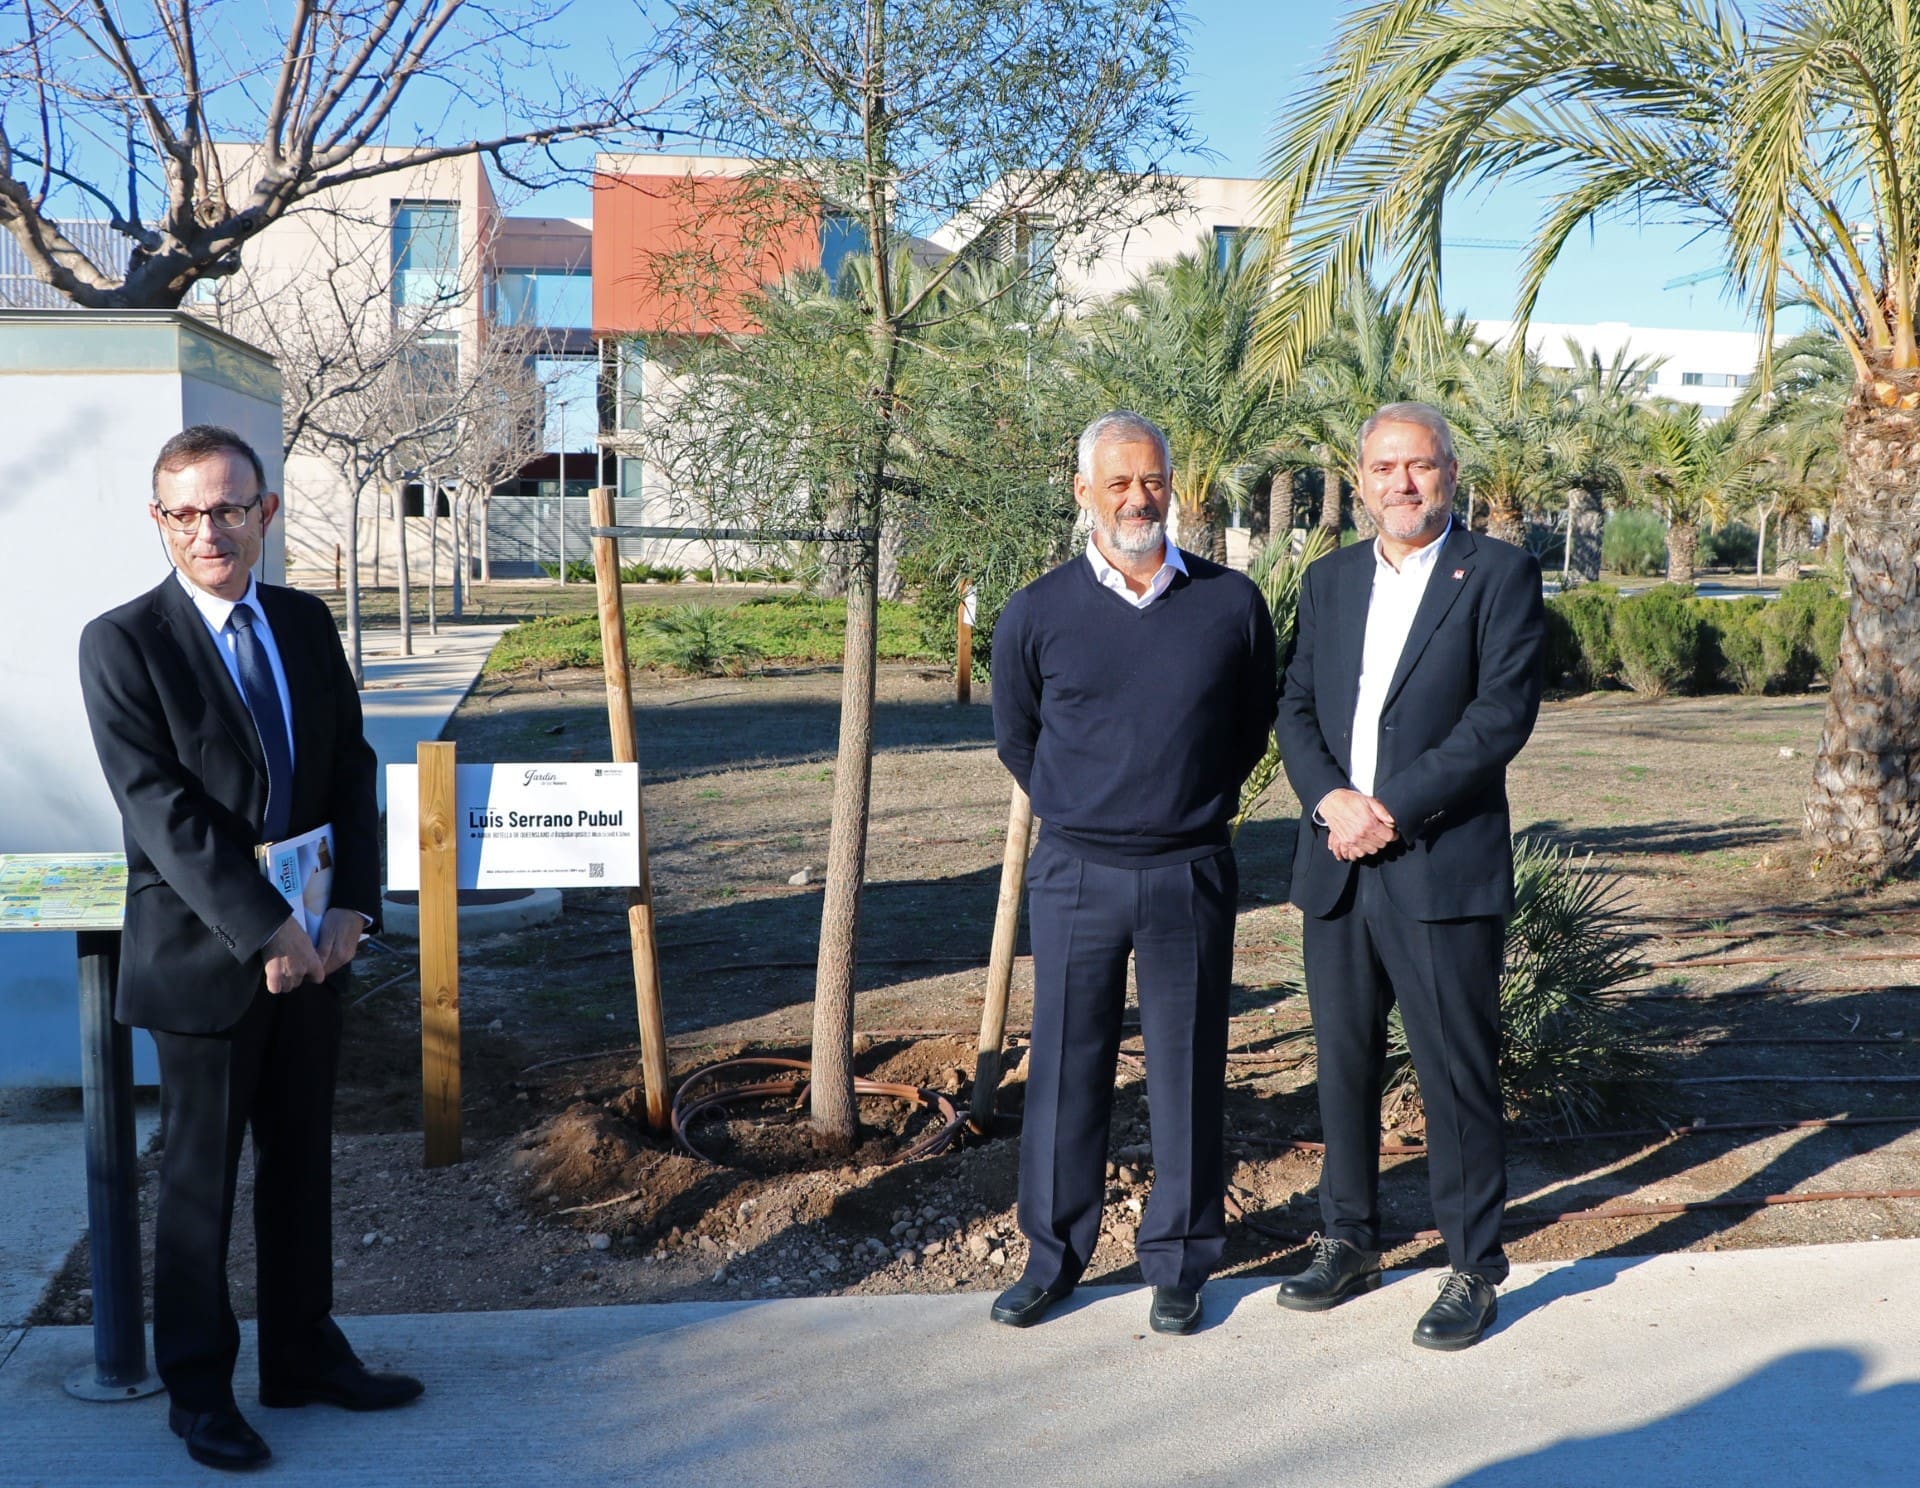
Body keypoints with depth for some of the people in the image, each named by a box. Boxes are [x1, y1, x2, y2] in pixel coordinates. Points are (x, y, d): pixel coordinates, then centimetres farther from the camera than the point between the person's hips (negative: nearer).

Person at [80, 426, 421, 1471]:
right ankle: (196, 1388, 26)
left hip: (314, 949, 5)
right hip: (202, 956, -5)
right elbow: (160, 809, -18)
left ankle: (303, 1355, 32)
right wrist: (265, 931, -21)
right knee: (201, 1179, 9)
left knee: (301, 1165, 16)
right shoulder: (121, 643, -11)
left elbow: (351, 768, 6)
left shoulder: (304, 623, 6)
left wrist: (352, 905, -7)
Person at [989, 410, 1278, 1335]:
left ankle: (1177, 1263, 22)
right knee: (1066, 1069, 8)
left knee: (1187, 1071, 8)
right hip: (1075, 875, 0)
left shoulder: (1232, 603, 0)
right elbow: (1015, 738, 13)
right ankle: (1053, 1256, 22)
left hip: (1191, 874, 0)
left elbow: (1255, 721, 14)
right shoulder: (1036, 616, -1)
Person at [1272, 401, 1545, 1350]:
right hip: (1336, 869, 5)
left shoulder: (1499, 575, -1)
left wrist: (1391, 807, -16)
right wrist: (1332, 800, -9)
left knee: (1457, 1074, 1)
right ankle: (1349, 1243, 29)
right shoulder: (1328, 581, 15)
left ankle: (1474, 1269, 15)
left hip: (1443, 869, -5)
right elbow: (1295, 707, 9)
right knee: (1344, 1065, 14)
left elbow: (1502, 712, -11)